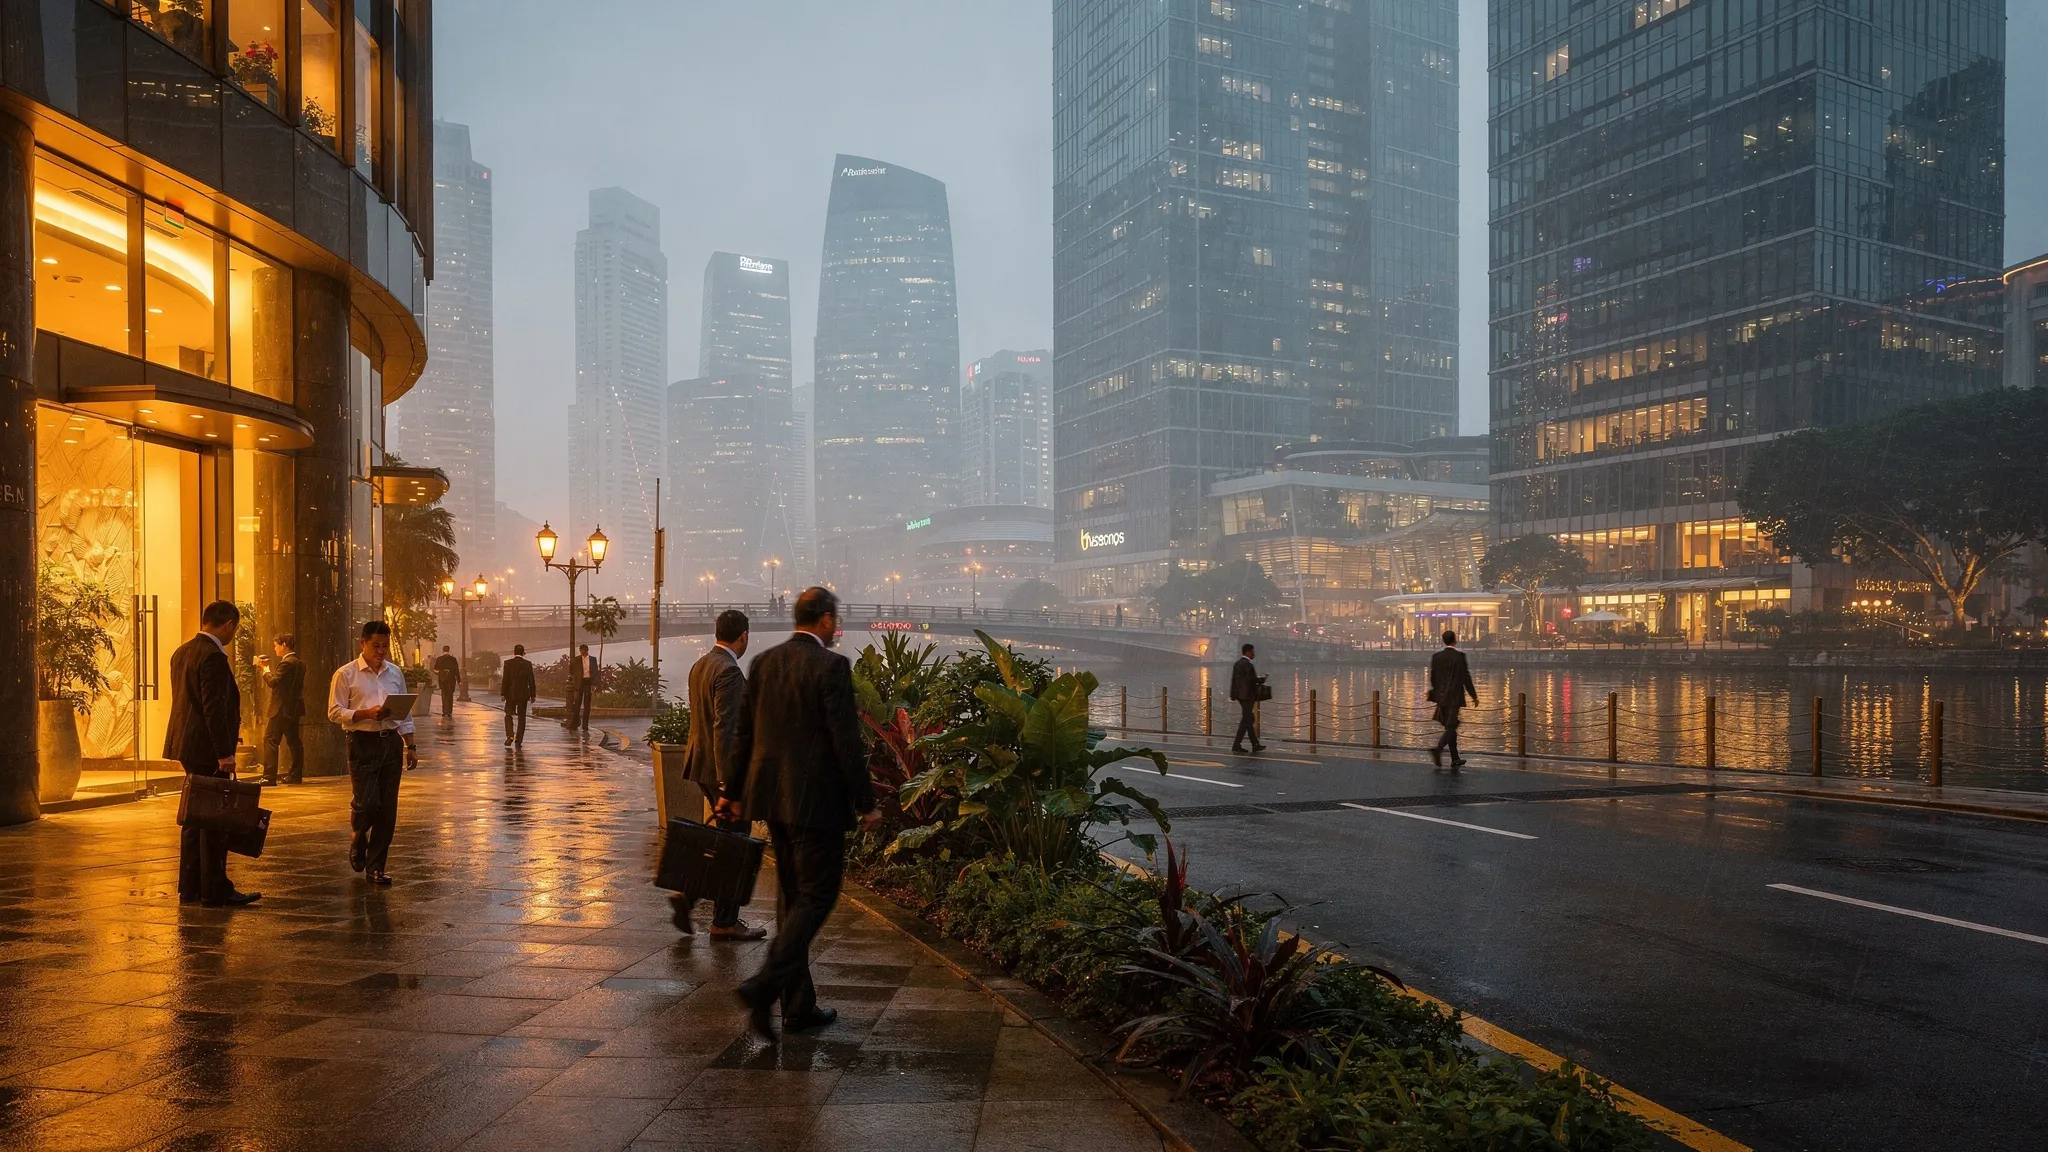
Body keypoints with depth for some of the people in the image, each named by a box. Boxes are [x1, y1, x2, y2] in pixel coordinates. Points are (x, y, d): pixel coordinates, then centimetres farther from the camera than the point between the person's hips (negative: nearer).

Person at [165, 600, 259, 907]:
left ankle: (190, 888, 21)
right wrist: (224, 753, -20)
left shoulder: (182, 652, 12)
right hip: (207, 750, -10)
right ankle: (216, 891, 0)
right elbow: (214, 709, -22)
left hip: (188, 746, 10)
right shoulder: (213, 657, -18)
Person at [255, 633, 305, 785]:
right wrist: (269, 667, 14)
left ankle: (269, 777, -10)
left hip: (282, 708, -9)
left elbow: (273, 682, -19)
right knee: (293, 741, 11)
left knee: (270, 740, -6)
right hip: (293, 708, 9)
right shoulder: (300, 663, 13)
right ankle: (296, 775, 13)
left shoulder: (286, 663, -16)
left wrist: (266, 668, -6)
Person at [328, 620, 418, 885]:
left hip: (391, 742, 5)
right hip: (363, 743, -4)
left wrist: (410, 747, 12)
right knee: (366, 803, -12)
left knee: (388, 809, 3)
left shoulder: (395, 673, 13)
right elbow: (335, 712, -7)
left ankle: (375, 867, 12)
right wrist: (367, 713, -20)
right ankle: (358, 837, 24)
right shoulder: (346, 674, -2)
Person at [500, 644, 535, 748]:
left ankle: (510, 735, -9)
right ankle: (518, 741, 4)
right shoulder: (528, 664, -2)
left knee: (508, 715, 12)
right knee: (521, 717, 7)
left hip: (511, 694, -1)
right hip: (523, 694, 1)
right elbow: (531, 680, -2)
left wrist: (503, 693, -1)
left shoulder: (508, 663, -5)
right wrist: (532, 695, 4)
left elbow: (505, 679, -7)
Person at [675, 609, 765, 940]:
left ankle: (689, 895, 14)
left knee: (727, 837, 20)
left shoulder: (700, 665, 11)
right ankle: (724, 922, 12)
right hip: (725, 768, -9)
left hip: (702, 765, 9)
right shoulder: (729, 672, -20)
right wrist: (728, 788, -25)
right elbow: (724, 730, -25)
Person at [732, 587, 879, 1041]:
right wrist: (867, 803, -8)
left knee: (794, 896, 15)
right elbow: (846, 740, -15)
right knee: (817, 895, 2)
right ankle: (764, 985, -12)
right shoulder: (831, 666, -14)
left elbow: (745, 733, 12)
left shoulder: (764, 662, 7)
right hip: (816, 799, -7)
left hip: (773, 797, 8)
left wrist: (737, 792, 21)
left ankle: (799, 1006, 20)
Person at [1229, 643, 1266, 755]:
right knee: (1245, 721, -5)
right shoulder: (1247, 664, -16)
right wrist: (1262, 679, -6)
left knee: (1250, 719, 15)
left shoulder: (1237, 664, 11)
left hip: (1240, 695, 9)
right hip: (1247, 695, -9)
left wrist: (1233, 695, 15)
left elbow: (1233, 680, 12)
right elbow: (1253, 679, -24)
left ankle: (1255, 745, 20)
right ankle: (1236, 745, -7)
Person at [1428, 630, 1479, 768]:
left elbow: (1432, 678, 9)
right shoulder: (1459, 656, -11)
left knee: (1451, 726, 15)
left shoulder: (1436, 656, 3)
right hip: (1454, 697, -6)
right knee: (1451, 726, -3)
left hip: (1441, 696, 6)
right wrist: (1474, 696, 0)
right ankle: (1438, 749, -26)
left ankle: (1455, 759, 19)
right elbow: (1466, 678, -10)